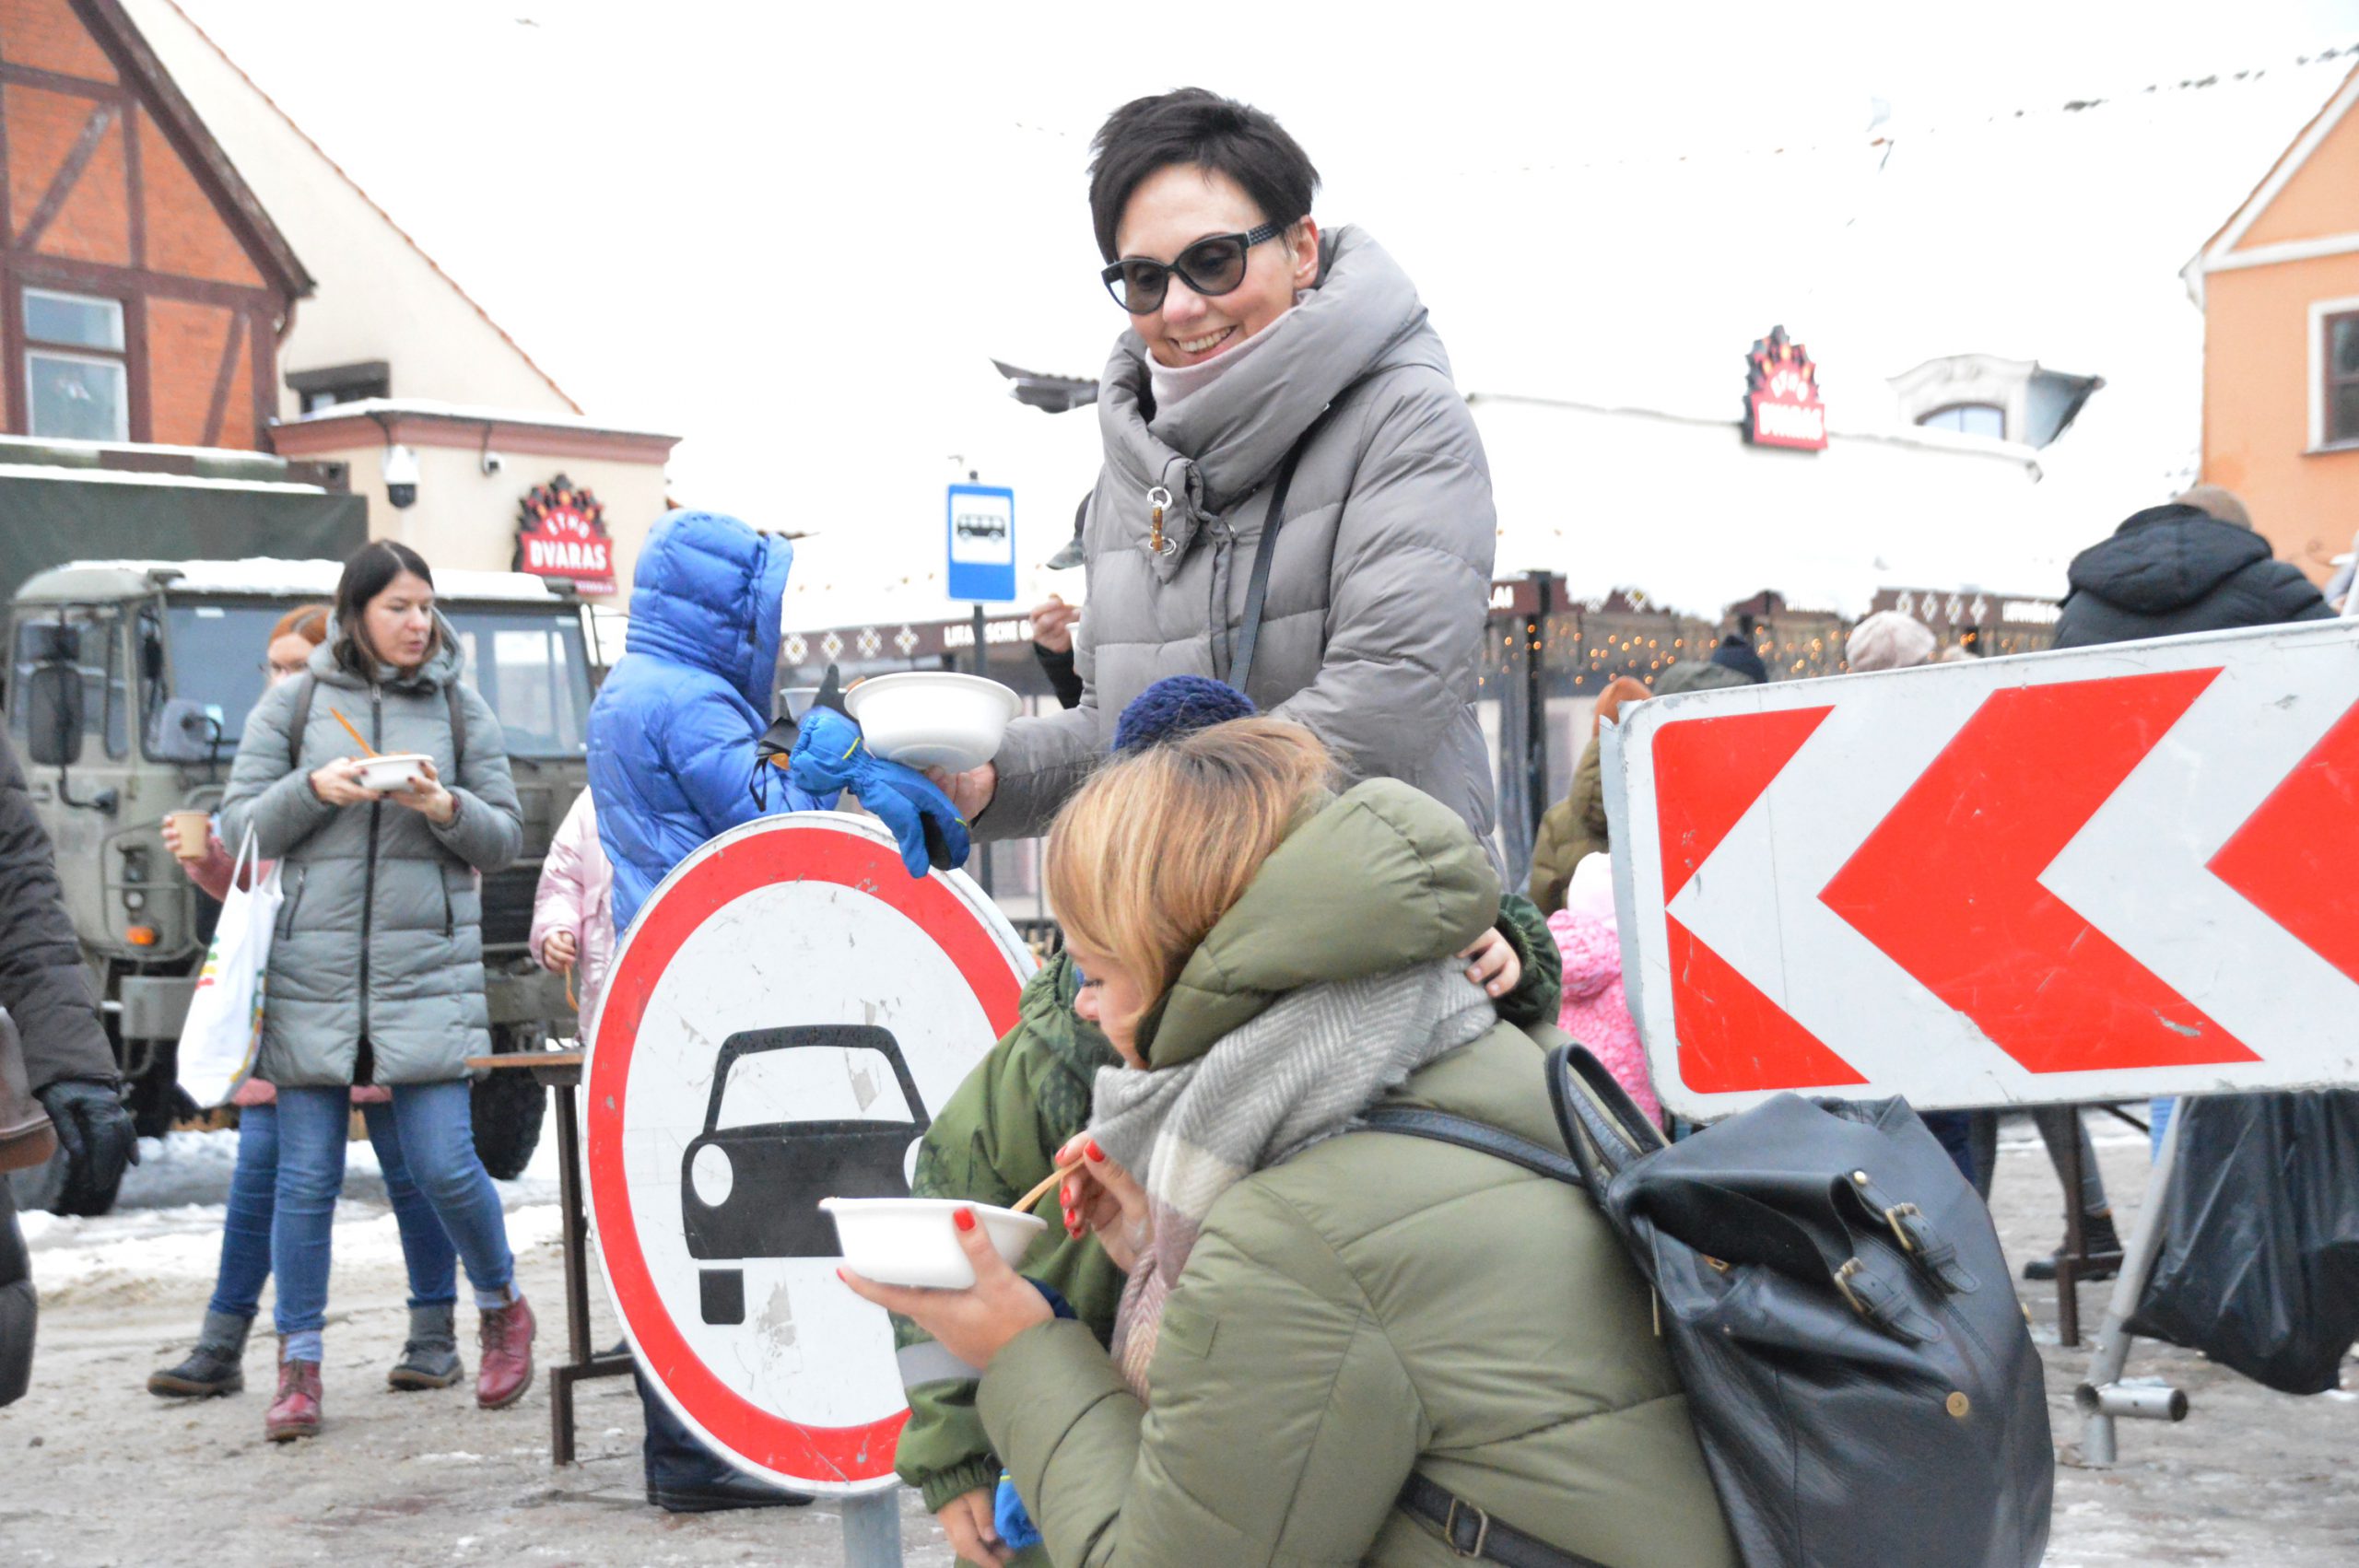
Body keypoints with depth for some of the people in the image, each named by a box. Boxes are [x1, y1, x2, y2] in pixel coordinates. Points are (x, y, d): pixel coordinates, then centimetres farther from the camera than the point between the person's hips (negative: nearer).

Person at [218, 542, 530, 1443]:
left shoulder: (460, 710, 8)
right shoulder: (295, 703, 6)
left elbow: (506, 838, 8)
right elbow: (240, 826, 5)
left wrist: (448, 809, -11)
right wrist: (314, 791, -12)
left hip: (428, 969, 0)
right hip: (311, 970, 0)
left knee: (444, 1166, -4)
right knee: (306, 1175, 3)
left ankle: (502, 1307, 22)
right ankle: (298, 1365, 14)